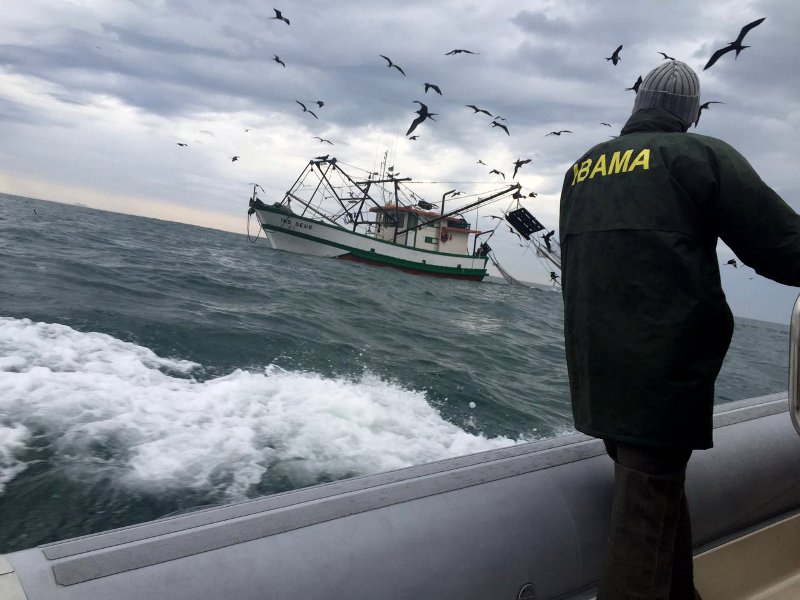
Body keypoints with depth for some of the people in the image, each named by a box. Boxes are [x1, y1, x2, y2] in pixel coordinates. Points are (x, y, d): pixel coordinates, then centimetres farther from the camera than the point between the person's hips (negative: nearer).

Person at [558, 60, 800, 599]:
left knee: (658, 497, 23)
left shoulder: (581, 170, 13)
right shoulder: (700, 156, -5)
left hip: (596, 377, 7)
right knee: (646, 524, -2)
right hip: (660, 378, -6)